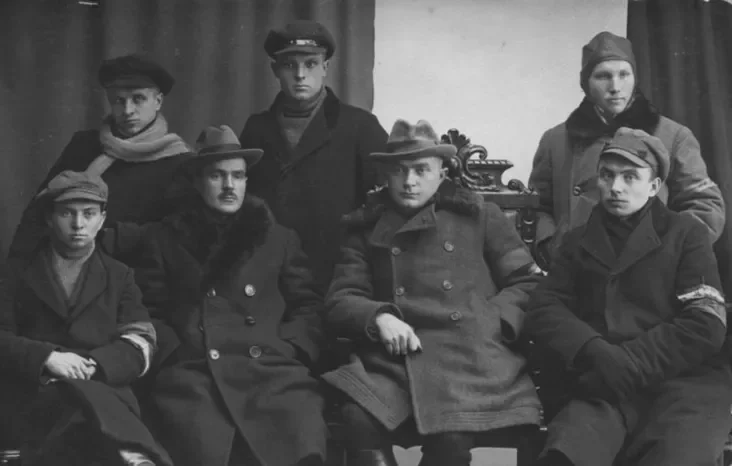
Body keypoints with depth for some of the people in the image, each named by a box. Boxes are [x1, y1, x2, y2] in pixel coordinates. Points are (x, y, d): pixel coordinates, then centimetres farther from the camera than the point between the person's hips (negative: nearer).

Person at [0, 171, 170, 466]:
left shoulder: (119, 276, 19)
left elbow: (139, 344, 8)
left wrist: (90, 365, -12)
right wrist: (46, 357, -16)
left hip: (104, 386, 1)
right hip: (32, 395, -1)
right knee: (85, 400, -38)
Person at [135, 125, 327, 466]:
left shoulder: (279, 238, 24)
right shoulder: (164, 239, 20)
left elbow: (308, 306, 21)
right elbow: (149, 313, 14)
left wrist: (287, 352, 5)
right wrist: (175, 352, -1)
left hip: (271, 372, 1)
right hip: (194, 374, -1)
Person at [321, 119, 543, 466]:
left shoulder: (479, 215, 16)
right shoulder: (365, 228, 19)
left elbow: (528, 282, 15)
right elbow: (339, 301, 13)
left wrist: (486, 322, -2)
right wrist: (379, 318, -9)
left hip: (468, 357, -1)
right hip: (393, 360, 1)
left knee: (451, 435, -32)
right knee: (358, 421, -32)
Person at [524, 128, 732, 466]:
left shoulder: (686, 234, 12)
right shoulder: (579, 241, 21)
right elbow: (542, 311, 8)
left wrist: (625, 365, -10)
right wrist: (596, 354, -11)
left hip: (684, 381, -1)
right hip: (606, 388, 1)